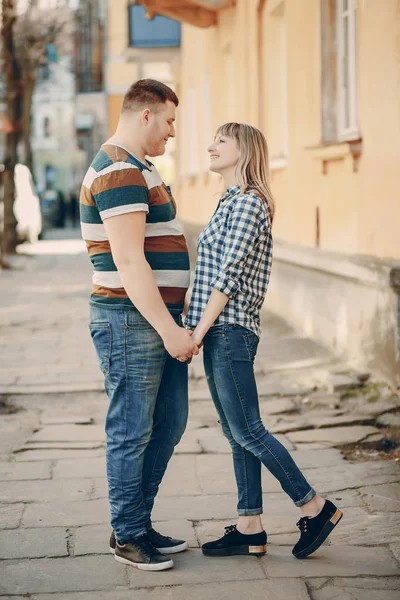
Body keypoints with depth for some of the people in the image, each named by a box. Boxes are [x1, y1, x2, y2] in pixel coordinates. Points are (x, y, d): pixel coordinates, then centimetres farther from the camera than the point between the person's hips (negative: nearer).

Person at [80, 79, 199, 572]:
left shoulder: (132, 169, 19)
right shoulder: (119, 171, -16)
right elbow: (128, 262, -23)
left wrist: (173, 319, 26)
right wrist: (168, 328, -23)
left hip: (158, 320, 11)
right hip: (131, 322, -11)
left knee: (168, 423, 14)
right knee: (132, 433, -1)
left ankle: (139, 524, 23)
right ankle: (128, 535, 11)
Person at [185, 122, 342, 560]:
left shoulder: (247, 202, -11)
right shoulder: (231, 202, 18)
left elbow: (230, 276, -17)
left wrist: (199, 330, -16)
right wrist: (197, 327, 15)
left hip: (229, 331, -10)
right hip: (221, 333, 10)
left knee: (247, 432, -6)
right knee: (236, 434, 10)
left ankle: (315, 508, 5)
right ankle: (250, 530, 15)